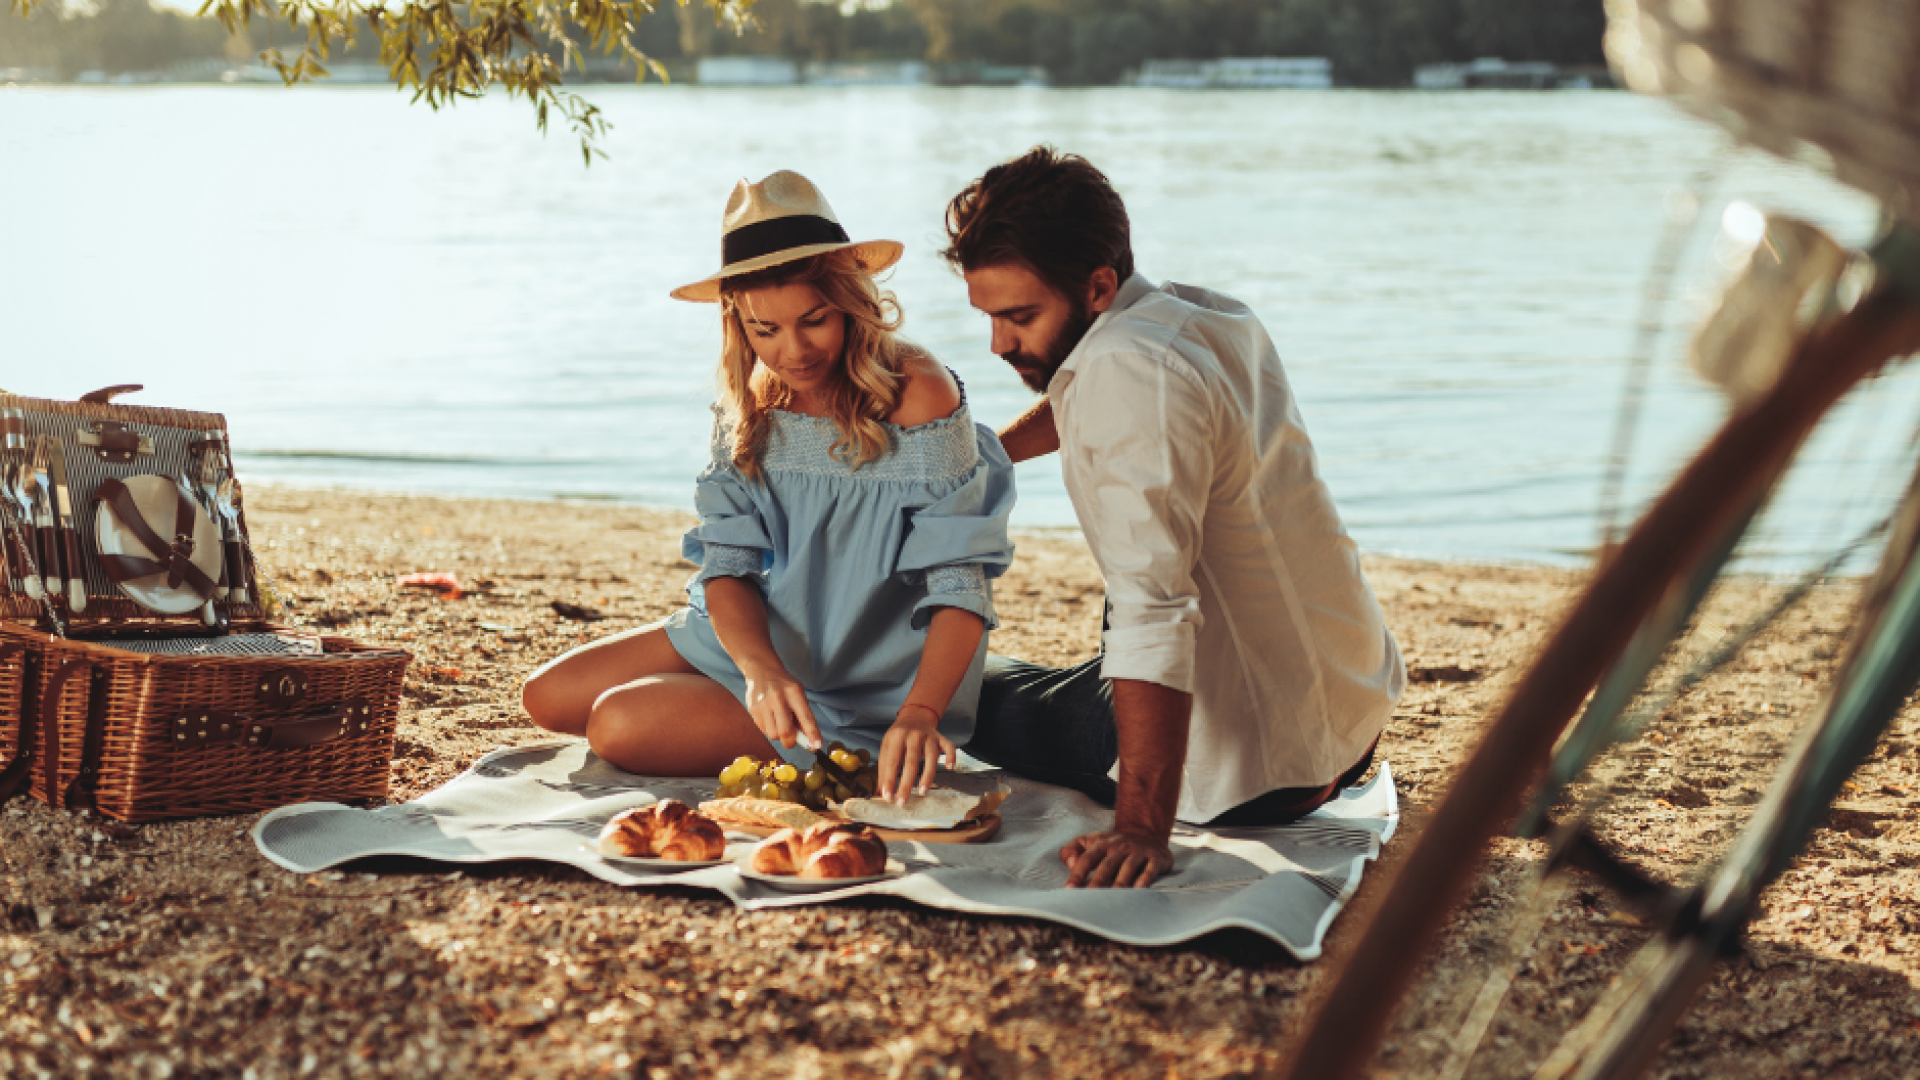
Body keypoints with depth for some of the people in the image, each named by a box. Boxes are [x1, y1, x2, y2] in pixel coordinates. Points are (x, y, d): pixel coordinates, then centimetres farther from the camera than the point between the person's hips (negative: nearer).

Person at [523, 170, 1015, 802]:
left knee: (620, 725, -19)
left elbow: (960, 588, -20)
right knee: (548, 696, 6)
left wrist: (919, 713, -37)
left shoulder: (918, 396, -21)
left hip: (863, 695, -7)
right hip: (754, 641, 7)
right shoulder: (749, 405, -1)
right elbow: (728, 563, -5)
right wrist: (762, 671, -27)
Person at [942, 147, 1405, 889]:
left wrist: (1142, 827, -38)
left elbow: (1154, 612, -34)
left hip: (1254, 766, -8)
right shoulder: (1215, 317, 3)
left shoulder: (1126, 371, -26)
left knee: (974, 691, 12)